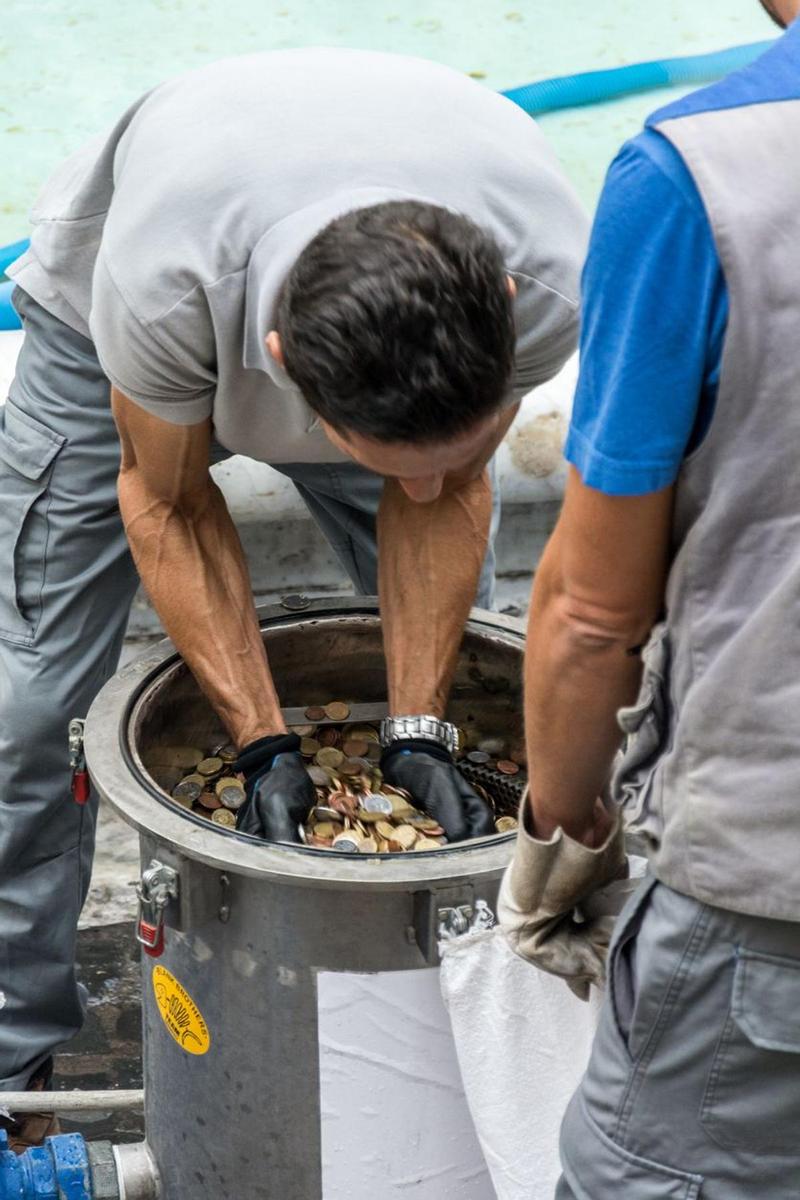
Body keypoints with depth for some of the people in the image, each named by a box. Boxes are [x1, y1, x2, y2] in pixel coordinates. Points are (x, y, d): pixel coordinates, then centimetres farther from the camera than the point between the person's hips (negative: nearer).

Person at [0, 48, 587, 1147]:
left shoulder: (551, 281, -38)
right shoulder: (162, 277, -46)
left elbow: (447, 493, -17)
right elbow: (166, 501, -24)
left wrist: (419, 731, -22)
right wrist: (263, 745, -27)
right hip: (107, 341, -2)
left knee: (468, 656, 3)